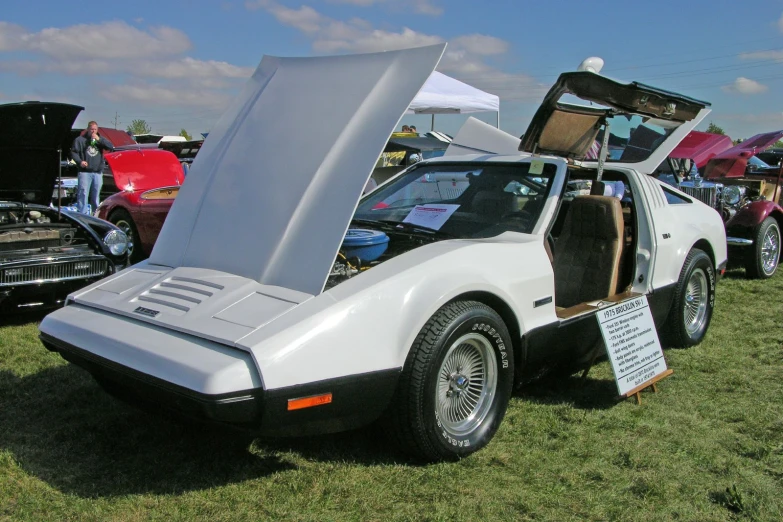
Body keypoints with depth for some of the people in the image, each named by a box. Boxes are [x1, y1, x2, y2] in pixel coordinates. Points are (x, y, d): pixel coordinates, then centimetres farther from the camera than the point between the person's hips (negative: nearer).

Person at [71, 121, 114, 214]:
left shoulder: (101, 139, 16)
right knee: (83, 194, -9)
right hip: (84, 172, -4)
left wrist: (99, 139, -6)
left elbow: (111, 147, 2)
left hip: (98, 172, 4)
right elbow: (73, 152, 2)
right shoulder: (80, 140, 4)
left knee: (96, 195, 11)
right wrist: (80, 161, -15)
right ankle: (82, 213, -9)